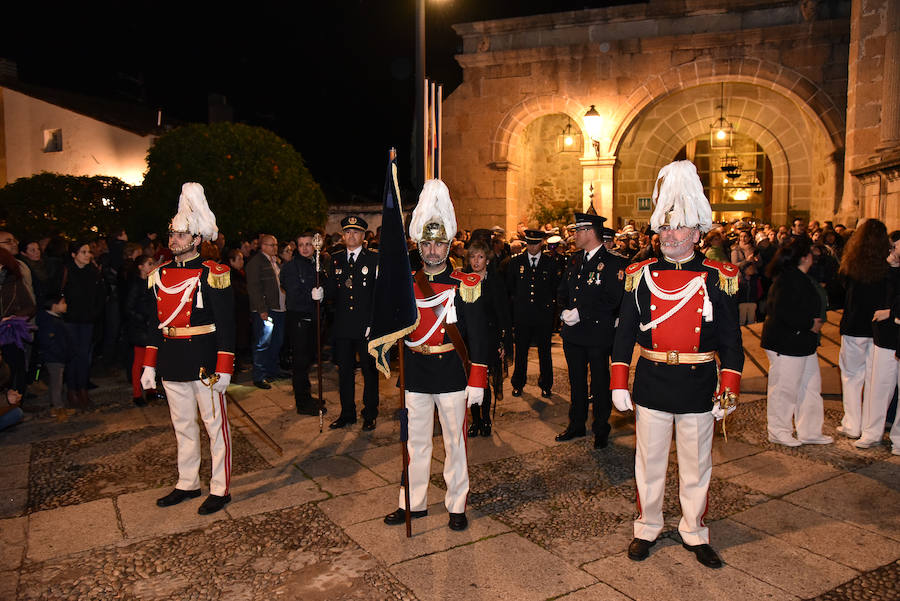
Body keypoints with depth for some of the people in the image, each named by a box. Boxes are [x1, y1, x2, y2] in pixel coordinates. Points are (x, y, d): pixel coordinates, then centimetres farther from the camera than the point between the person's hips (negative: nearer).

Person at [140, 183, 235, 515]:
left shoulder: (212, 275, -11)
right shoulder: (160, 275, 8)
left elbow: (226, 325, -12)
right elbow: (157, 322, 13)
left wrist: (223, 369, -16)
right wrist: (150, 365, 11)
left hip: (204, 362, -6)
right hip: (172, 363, 6)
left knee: (215, 425, 5)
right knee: (182, 425, 17)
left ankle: (220, 489, 17)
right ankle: (187, 484, 32)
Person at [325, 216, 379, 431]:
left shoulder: (374, 259, -2)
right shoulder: (336, 259, 9)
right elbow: (331, 292, 8)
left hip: (367, 326, -3)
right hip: (343, 326, 3)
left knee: (370, 371, 7)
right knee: (345, 370, 11)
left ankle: (369, 414, 20)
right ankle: (347, 413, 25)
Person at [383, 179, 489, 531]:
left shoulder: (466, 285, -5)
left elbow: (478, 338, -5)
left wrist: (477, 382, -8)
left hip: (452, 375, -3)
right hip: (415, 375, 3)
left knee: (454, 442, 9)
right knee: (415, 442, 14)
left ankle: (456, 505, 24)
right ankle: (414, 502, 29)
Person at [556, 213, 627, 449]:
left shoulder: (614, 263, -11)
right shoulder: (574, 261, 11)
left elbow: (612, 301, -18)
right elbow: (562, 292, 16)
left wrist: (581, 313, -20)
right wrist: (565, 311, -4)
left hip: (599, 334, -6)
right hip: (573, 333, 6)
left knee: (600, 385, 6)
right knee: (577, 382, 17)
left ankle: (601, 430, 22)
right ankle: (576, 425, 31)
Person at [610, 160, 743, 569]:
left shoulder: (718, 279, -3)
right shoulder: (641, 276, -1)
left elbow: (731, 341, 0)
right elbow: (625, 333, 1)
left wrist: (729, 390, -7)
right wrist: (618, 384, -3)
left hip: (698, 386, 0)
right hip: (651, 385, 1)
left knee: (696, 465, 13)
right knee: (649, 462, 13)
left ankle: (694, 533, 32)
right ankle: (647, 528, 31)